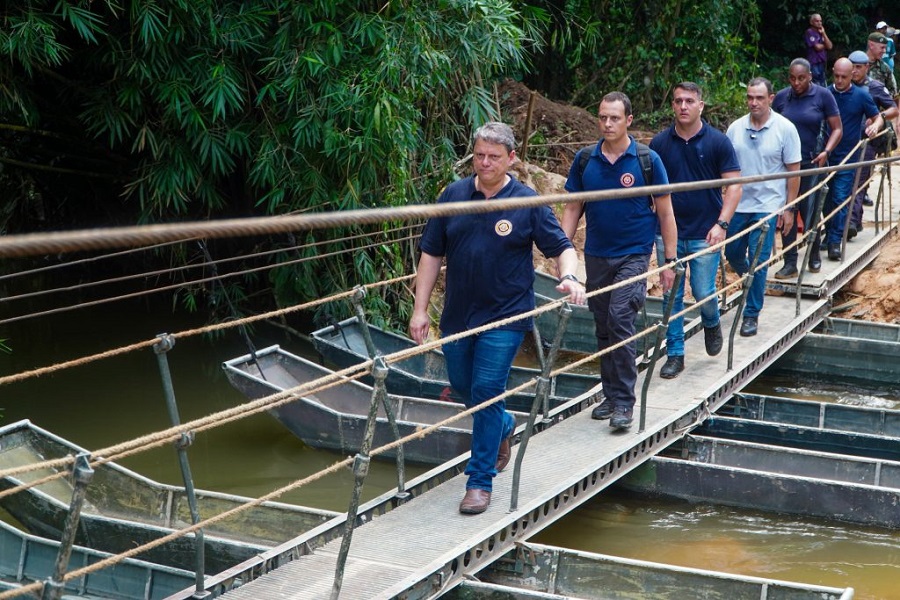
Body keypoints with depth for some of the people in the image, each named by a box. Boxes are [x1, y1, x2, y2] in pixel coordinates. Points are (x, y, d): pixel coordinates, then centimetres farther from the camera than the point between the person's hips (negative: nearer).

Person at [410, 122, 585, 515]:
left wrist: (569, 278, -21)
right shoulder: (453, 196, 2)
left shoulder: (527, 203, -5)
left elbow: (562, 247, 1)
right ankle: (504, 427, 47)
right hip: (457, 315, 4)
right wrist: (420, 308, 1)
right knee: (464, 388, 16)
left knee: (486, 392, -8)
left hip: (505, 318, -4)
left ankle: (480, 480, 2)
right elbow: (431, 254, 6)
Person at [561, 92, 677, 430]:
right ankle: (610, 394, 23)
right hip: (596, 257, 4)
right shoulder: (585, 161, 3)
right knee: (603, 329, 11)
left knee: (620, 320, -16)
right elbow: (573, 209, 9)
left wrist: (670, 261, -3)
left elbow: (665, 213, -1)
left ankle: (624, 402, -11)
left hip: (633, 255, -4)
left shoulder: (647, 160, -5)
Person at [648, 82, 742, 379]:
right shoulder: (660, 143, 3)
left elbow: (734, 186, -4)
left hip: (704, 233, -2)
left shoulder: (717, 141, -3)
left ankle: (712, 324, 32)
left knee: (703, 293, -1)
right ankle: (675, 354, 13)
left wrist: (721, 224, -15)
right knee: (672, 296, 4)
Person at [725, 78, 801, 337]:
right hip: (738, 205, 4)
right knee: (732, 254, 12)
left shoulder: (785, 129, -7)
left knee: (758, 262, -4)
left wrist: (788, 209, -6)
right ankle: (754, 284, 41)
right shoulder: (735, 128, 2)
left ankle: (752, 314, 7)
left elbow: (793, 171, -4)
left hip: (767, 206, -4)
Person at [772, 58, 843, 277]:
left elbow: (837, 129, 0)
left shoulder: (823, 95, -2)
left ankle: (814, 256, 24)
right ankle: (790, 263, 4)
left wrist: (826, 152, -14)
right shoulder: (781, 97, 4)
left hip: (812, 163, -2)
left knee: (809, 211, 3)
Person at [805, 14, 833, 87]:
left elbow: (829, 46, 4)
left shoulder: (821, 32, 15)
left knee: (823, 86, 11)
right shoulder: (810, 33, -8)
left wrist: (823, 34, -2)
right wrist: (825, 45, 4)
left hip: (822, 63, 8)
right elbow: (817, 47, -16)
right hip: (814, 64, -8)